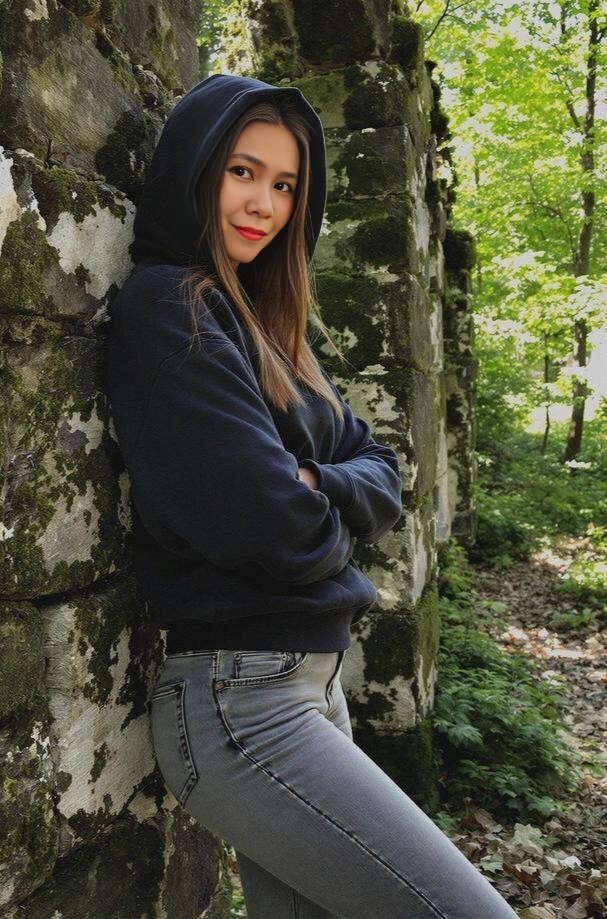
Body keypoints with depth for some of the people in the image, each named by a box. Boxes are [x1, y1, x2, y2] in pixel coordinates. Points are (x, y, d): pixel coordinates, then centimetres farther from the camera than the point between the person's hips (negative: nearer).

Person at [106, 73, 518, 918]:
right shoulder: (167, 308, -12)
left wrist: (320, 489, -11)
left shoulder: (267, 323, 14)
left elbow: (380, 474, 11)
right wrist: (328, 527, 0)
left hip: (316, 679, 8)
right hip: (236, 697, -8)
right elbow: (267, 525, -22)